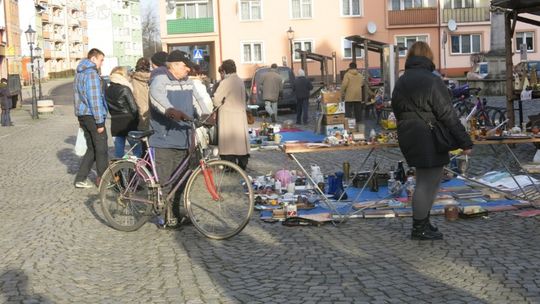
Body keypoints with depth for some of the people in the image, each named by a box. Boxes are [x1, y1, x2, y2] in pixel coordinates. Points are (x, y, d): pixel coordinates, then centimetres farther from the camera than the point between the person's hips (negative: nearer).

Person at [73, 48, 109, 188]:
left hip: (82, 115, 9)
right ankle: (102, 179, 10)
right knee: (101, 149, 2)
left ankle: (80, 179, 12)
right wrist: (100, 122, -17)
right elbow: (95, 99, -19)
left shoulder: (79, 73, 16)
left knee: (91, 148, 14)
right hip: (92, 116, -9)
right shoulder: (92, 74, -15)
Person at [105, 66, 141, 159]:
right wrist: (137, 121, 0)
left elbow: (108, 108, 12)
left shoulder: (107, 91, 6)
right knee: (137, 151, 1)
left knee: (118, 152, 10)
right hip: (128, 123, -6)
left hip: (115, 124, 6)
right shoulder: (125, 89, -12)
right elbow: (134, 108, -12)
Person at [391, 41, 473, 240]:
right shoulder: (432, 81, -14)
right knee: (428, 182, 0)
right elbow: (448, 115, -15)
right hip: (429, 140, -8)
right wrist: (465, 142, -11)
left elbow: (397, 112, 18)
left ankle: (422, 222, 23)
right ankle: (419, 228, 7)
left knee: (426, 180, 17)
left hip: (408, 139, 8)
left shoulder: (400, 83, 12)